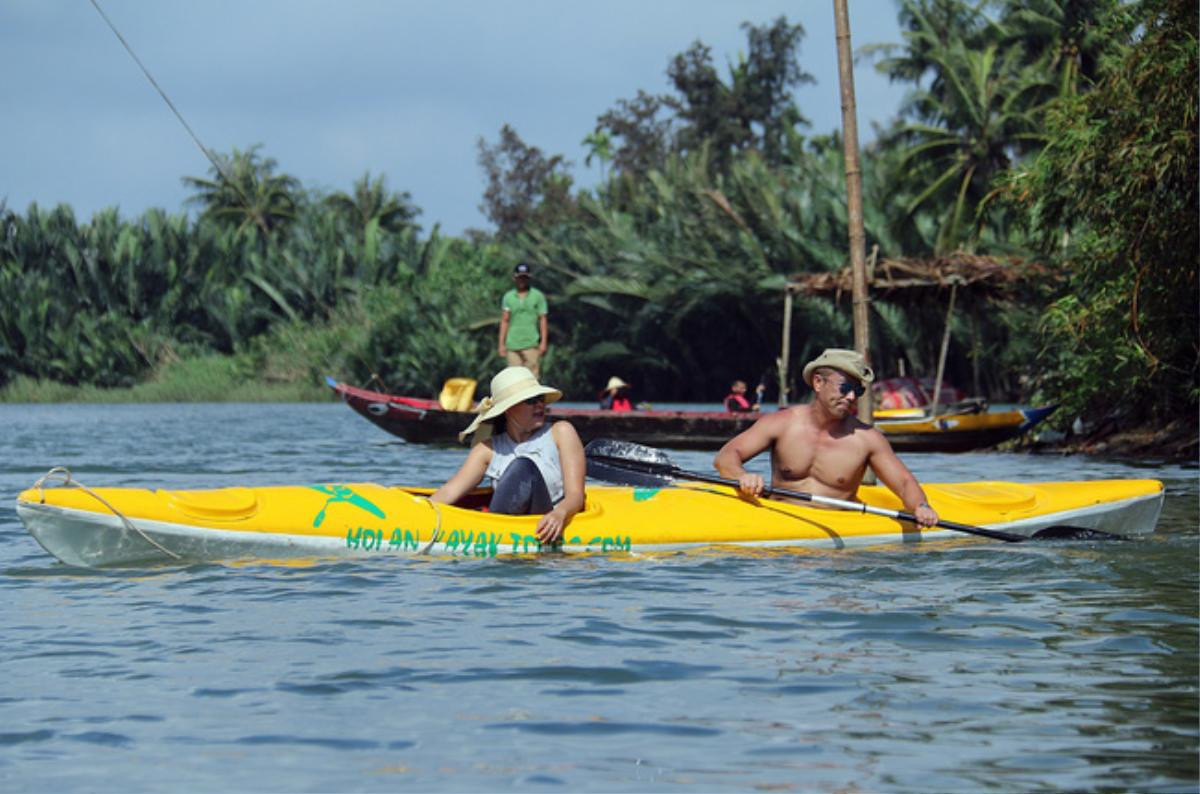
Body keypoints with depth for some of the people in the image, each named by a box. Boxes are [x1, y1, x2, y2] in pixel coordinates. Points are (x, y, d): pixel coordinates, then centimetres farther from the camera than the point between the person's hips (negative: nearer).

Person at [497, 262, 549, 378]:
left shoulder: (537, 296, 6)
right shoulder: (508, 297, 11)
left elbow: (543, 320, 6)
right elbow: (504, 321, 13)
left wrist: (544, 342, -2)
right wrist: (501, 344, 8)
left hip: (531, 343, -2)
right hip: (512, 345, 2)